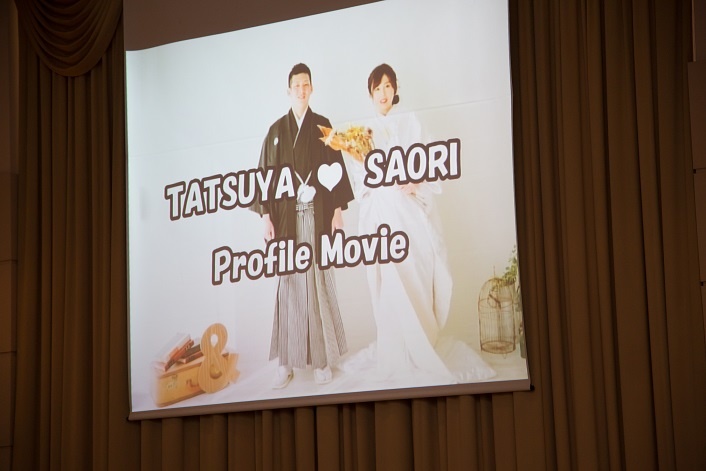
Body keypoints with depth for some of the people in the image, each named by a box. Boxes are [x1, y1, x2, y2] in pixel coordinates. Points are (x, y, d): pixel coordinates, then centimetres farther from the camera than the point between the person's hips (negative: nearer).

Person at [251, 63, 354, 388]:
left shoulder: (323, 126, 7)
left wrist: (338, 211, -3)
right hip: (287, 215, 1)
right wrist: (266, 216, -1)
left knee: (319, 282, -2)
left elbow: (335, 168, 4)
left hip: (318, 214, -1)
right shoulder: (276, 131, 9)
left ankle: (323, 359, 4)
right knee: (289, 284, 1)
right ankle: (287, 362, 4)